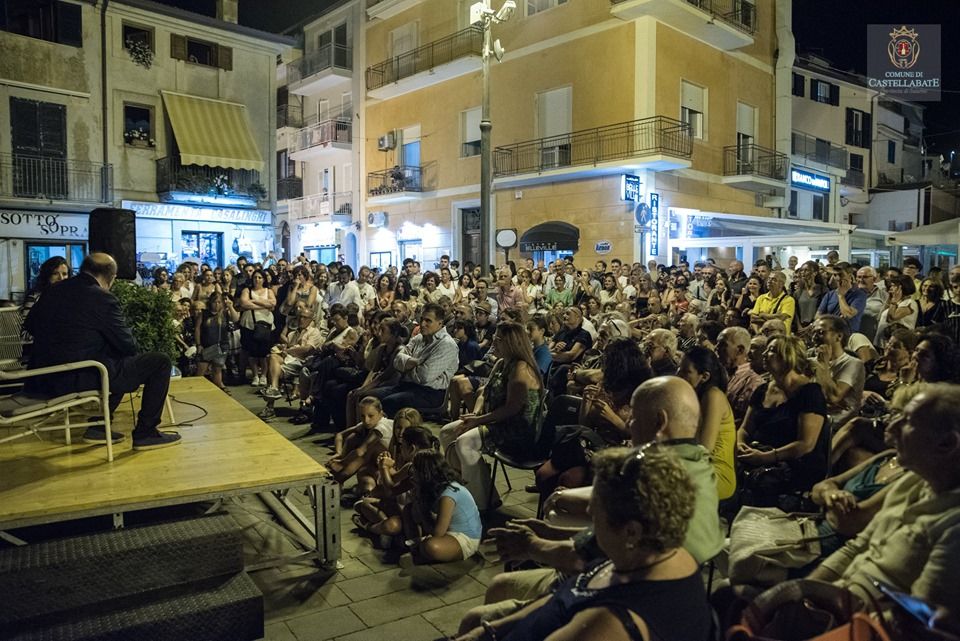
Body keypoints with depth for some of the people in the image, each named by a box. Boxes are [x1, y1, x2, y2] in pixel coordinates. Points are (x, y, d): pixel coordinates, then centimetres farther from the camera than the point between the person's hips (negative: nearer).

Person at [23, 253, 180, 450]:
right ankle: (145, 432, 3)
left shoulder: (54, 292, 9)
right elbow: (128, 345, -8)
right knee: (160, 361, -2)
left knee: (119, 361, 31)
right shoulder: (103, 299, -14)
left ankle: (98, 426, 28)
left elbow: (29, 326, 24)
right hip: (78, 378, -9)